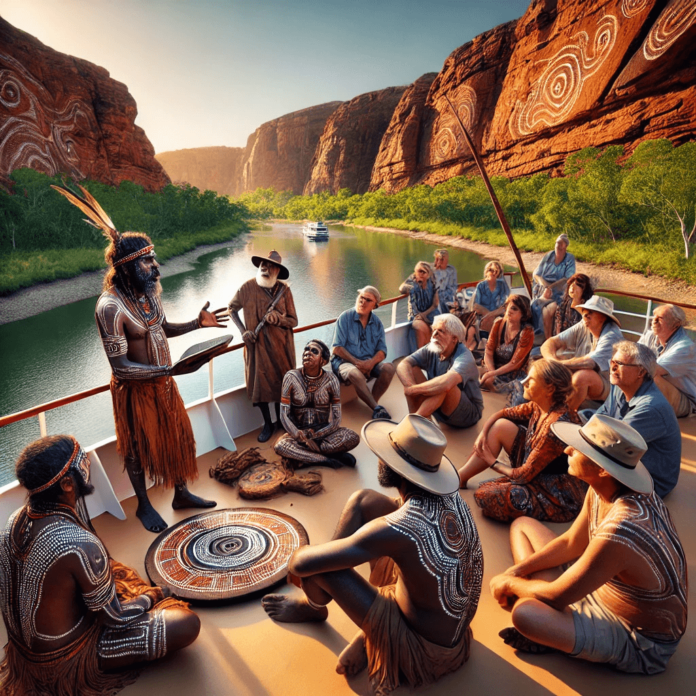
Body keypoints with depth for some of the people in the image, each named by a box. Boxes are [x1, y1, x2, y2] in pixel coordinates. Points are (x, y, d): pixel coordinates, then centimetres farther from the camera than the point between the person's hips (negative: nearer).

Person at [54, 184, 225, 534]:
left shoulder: (149, 290, -3)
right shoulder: (110, 307, -27)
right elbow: (120, 366, -28)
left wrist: (198, 322, 1)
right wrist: (172, 369, -35)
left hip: (163, 382, 7)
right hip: (135, 390, -7)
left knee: (177, 437, 19)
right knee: (139, 447, 13)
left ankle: (181, 493, 41)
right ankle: (144, 505, 37)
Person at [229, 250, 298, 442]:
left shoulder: (284, 290, -5)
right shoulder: (248, 288, -7)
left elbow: (293, 321, -2)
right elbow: (231, 308, 8)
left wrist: (279, 319, -23)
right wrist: (243, 331, -4)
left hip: (281, 345, 1)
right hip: (257, 345, 0)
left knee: (282, 383, 8)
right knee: (259, 385, 1)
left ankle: (281, 420, 29)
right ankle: (267, 424, 19)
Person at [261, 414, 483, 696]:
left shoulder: (395, 530, -35)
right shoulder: (451, 496, -14)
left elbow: (301, 563, -27)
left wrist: (298, 556, -4)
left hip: (424, 649, -7)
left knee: (312, 562, -14)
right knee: (363, 501, -1)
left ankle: (313, 607, 24)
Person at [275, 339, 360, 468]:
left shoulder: (331, 380, -8)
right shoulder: (291, 377, -8)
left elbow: (336, 419, -7)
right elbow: (284, 414, -9)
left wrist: (314, 435, -18)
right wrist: (302, 437, -20)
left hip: (323, 430, 0)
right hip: (298, 431, 0)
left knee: (353, 438, -27)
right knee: (279, 446, -32)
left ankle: (302, 457, -19)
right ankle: (328, 459, -21)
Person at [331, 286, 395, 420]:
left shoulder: (377, 322, 10)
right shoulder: (345, 317, -2)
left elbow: (382, 351, 2)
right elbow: (337, 348, -8)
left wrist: (371, 362, -19)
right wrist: (357, 362, -19)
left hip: (369, 362, 4)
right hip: (345, 361, -4)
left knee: (388, 368, -24)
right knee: (355, 373, -37)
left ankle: (371, 402, -23)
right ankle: (377, 408, -32)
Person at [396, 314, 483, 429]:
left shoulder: (464, 357, -24)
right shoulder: (430, 350, -6)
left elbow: (446, 382, -43)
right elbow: (403, 365, -17)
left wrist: (413, 389, -33)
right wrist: (410, 385, -36)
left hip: (467, 415, -5)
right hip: (439, 411, 6)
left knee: (445, 385, -35)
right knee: (412, 370, -11)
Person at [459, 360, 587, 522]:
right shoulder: (538, 407, -7)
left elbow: (524, 475, -23)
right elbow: (502, 414, 9)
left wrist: (493, 462, -8)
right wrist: (483, 434, -7)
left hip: (559, 498, -8)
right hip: (538, 471, 9)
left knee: (485, 496, -22)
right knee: (500, 426, 1)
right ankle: (460, 477, 9)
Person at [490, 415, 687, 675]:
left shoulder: (620, 531, -39)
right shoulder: (603, 488, -13)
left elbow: (555, 597, -29)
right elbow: (571, 543, 3)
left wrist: (509, 584, -10)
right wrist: (515, 572, -5)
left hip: (640, 643, -8)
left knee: (525, 613, -36)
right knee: (522, 525, 11)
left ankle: (551, 637, 0)